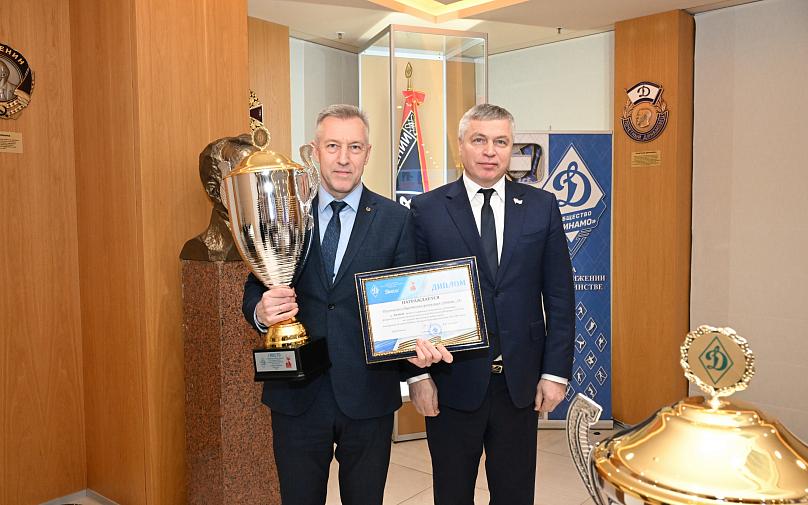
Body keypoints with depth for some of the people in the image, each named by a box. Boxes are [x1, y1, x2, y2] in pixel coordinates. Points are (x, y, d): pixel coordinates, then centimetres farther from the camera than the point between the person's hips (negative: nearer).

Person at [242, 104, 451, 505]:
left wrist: (417, 342, -21)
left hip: (368, 395, 0)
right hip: (296, 395, 1)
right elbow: (254, 290, 3)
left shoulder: (395, 220, -1)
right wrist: (261, 310, -20)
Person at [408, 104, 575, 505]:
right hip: (452, 381, -1)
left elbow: (559, 296, 2)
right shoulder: (427, 209, -3)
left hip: (521, 382, 2)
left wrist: (556, 371, -2)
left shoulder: (542, 207, 2)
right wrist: (418, 375, -5)